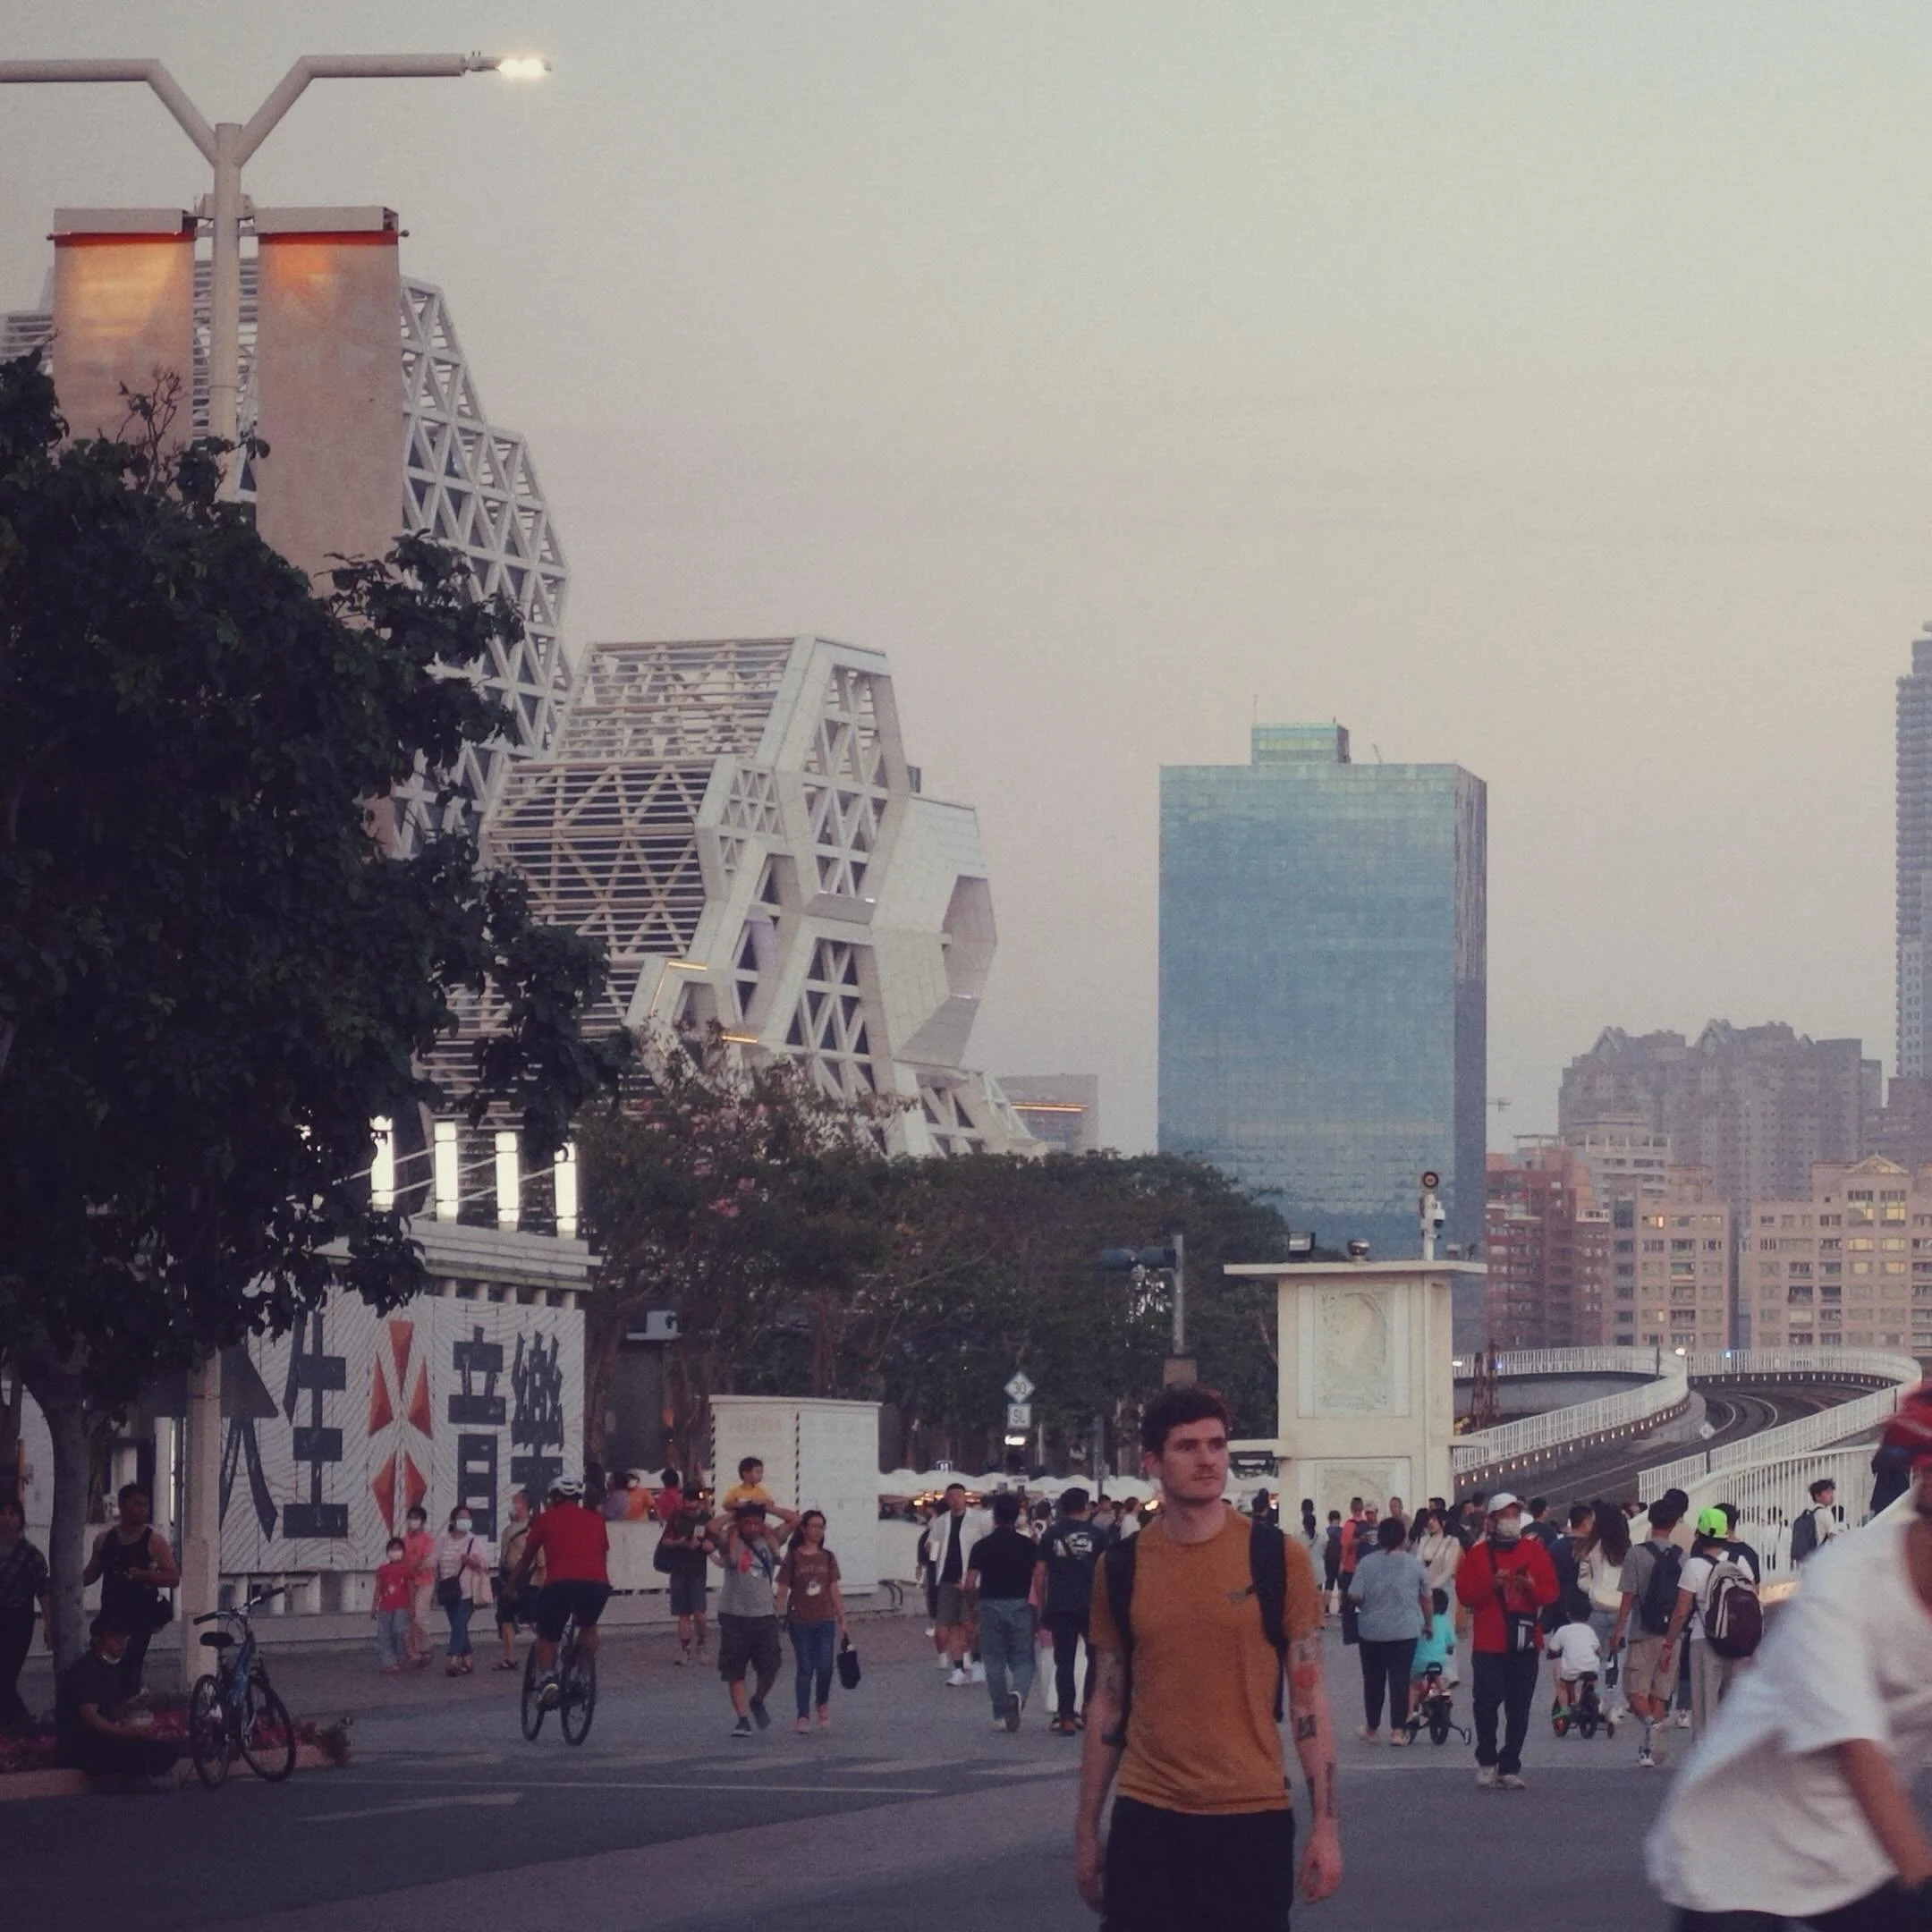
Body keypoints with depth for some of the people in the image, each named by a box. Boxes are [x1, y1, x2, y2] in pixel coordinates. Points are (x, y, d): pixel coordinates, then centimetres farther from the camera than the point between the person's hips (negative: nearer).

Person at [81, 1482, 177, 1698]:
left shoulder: (153, 1540, -2)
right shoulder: (105, 1539, 11)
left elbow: (173, 1578, -5)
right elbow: (91, 1574, 22)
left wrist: (143, 1575, -21)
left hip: (140, 1619, -4)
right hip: (110, 1615, 4)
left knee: (128, 1671, -12)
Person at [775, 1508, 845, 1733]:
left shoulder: (827, 1558, 7)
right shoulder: (793, 1558, -2)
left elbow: (834, 1591, 10)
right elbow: (782, 1591, -3)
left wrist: (842, 1619, 9)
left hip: (825, 1621, 2)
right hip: (800, 1622, -2)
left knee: (824, 1668, -4)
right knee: (805, 1669, 0)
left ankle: (823, 1706, 22)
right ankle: (803, 1717, 7)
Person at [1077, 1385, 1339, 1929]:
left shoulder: (1278, 1558, -2)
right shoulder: (1120, 1568, 4)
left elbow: (1308, 1696, -1)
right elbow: (1108, 1703, 10)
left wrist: (1325, 1824, -6)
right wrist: (1086, 1828, 9)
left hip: (1252, 1818, -1)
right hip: (1146, 1819, 2)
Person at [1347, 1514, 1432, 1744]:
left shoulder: (1367, 1563, -6)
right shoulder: (1415, 1564, -1)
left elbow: (1355, 1596, -9)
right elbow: (1426, 1598, 7)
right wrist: (1429, 1624, 22)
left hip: (1371, 1631, 0)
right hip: (1405, 1631, 0)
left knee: (1373, 1681, 11)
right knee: (1400, 1680, 3)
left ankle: (1372, 1729, 19)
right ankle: (1398, 1730, 0)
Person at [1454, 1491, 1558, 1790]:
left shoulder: (1534, 1551, 9)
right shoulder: (1477, 1554, 5)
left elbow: (1551, 1592, 6)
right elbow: (1464, 1593, -1)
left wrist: (1532, 1586, -15)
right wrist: (1490, 1584, -17)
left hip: (1524, 1642, 2)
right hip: (1488, 1642, -2)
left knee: (1519, 1708, 2)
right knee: (1487, 1702, -8)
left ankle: (1510, 1767, 9)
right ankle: (1487, 1762, 10)